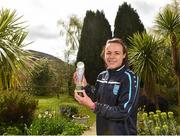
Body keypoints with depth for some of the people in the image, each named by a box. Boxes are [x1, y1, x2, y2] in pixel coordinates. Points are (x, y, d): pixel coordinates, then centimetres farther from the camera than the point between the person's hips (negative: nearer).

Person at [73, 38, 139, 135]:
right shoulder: (102, 76, 0)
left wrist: (93, 106, -27)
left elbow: (123, 112, -22)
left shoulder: (129, 78, -18)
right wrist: (85, 86, -6)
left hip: (122, 131, -6)